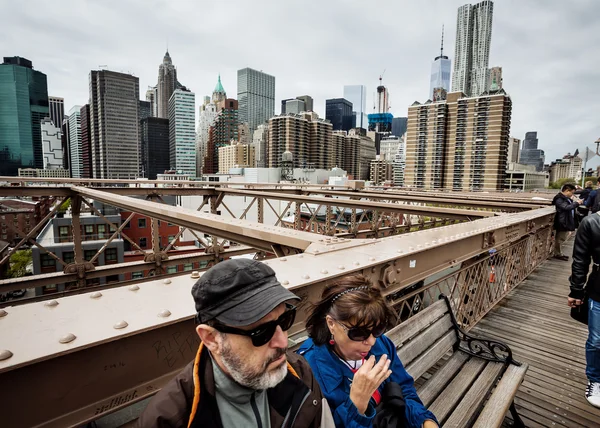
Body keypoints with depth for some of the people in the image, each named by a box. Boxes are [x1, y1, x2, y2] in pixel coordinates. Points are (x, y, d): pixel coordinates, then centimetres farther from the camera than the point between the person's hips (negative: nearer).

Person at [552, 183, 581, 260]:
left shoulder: (566, 198, 14)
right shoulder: (559, 199, -17)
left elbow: (570, 206, 22)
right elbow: (566, 207, -27)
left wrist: (575, 202, 6)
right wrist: (576, 203, -17)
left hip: (567, 222, 10)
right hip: (562, 222, -10)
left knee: (562, 238, 17)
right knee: (560, 238, 1)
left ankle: (559, 253, 27)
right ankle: (558, 254, 11)